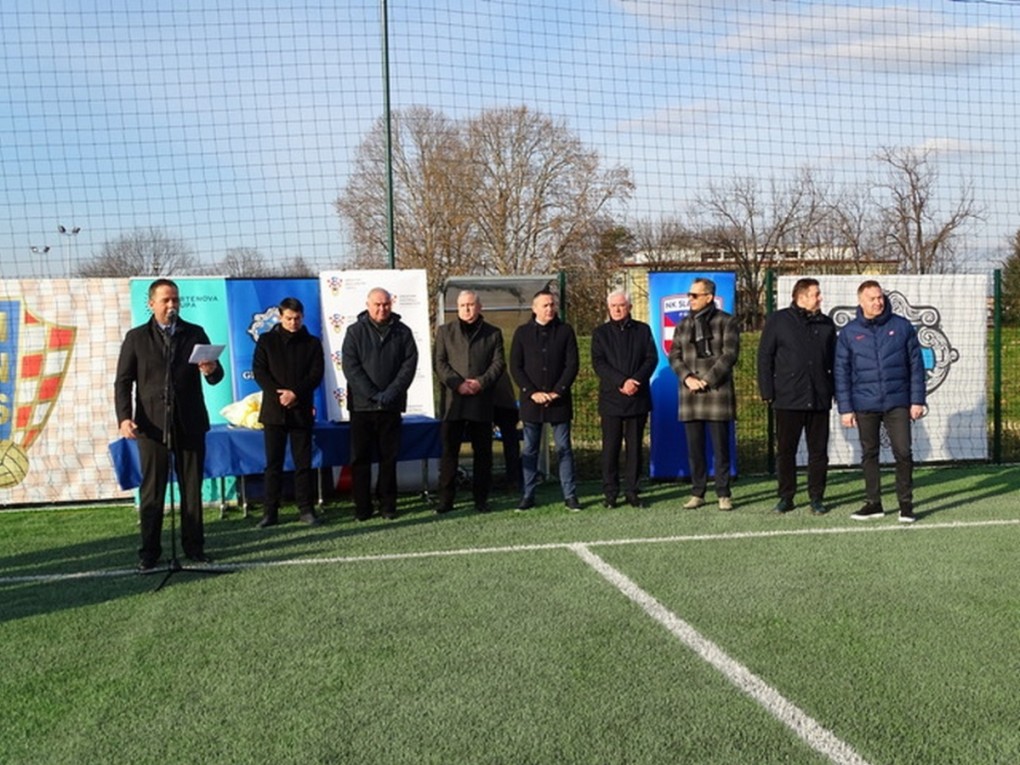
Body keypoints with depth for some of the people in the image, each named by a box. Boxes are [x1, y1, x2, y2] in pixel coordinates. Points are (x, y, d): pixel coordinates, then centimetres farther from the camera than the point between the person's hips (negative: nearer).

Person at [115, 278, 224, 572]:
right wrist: (124, 417, -10)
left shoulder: (195, 334, 9)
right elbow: (123, 381, 3)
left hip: (190, 424, 1)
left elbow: (215, 377, 5)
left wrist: (212, 370, -19)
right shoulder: (136, 337, 6)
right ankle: (149, 551, 10)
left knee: (192, 488, 6)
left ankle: (193, 547, 15)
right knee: (152, 491, 3)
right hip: (152, 425, -1)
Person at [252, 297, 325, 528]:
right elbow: (259, 371, 0)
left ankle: (305, 508, 8)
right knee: (273, 463, 1)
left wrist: (296, 393, -14)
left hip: (302, 410, 0)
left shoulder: (312, 342, 8)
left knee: (303, 462, 2)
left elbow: (316, 374, 0)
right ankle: (270, 511, 4)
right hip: (274, 409, 0)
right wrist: (278, 393, -13)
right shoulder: (266, 340, 7)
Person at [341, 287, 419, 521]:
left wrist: (392, 392, -13)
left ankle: (388, 504, 14)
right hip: (362, 404, -1)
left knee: (389, 457, 6)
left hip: (391, 405, 1)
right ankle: (362, 507, 9)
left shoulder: (402, 332, 6)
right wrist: (373, 394, -14)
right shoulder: (355, 332, 2)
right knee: (360, 458, 2)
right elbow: (350, 367, -5)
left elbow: (409, 364, 0)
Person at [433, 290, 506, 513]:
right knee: (449, 450, -1)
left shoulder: (493, 333, 12)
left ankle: (481, 499, 12)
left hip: (482, 400, 1)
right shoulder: (445, 331, 12)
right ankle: (446, 499, 4)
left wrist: (481, 382, -12)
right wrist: (458, 383, -10)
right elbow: (439, 362, 4)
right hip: (453, 400, 0)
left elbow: (499, 363, 4)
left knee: (482, 451, 4)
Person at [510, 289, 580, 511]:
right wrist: (532, 392, -9)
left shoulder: (565, 331, 3)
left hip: (559, 400, -1)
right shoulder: (522, 332, 5)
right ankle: (528, 495, 11)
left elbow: (572, 364, -1)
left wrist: (557, 391, -10)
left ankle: (570, 495, 8)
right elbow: (515, 367, 2)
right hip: (531, 401, 1)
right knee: (529, 450, 5)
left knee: (563, 448, 3)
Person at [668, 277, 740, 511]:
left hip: (717, 392, -4)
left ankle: (723, 494, 7)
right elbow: (674, 355, 10)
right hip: (690, 394, 4)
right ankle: (697, 493, 14)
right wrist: (687, 378, -7)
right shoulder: (683, 325, 14)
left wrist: (707, 380, -13)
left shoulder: (726, 322, -1)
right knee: (694, 448, 7)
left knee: (721, 447, -1)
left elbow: (729, 355, -8)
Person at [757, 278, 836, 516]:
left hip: (819, 399, 3)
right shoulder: (778, 320, 0)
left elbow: (833, 360, 14)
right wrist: (767, 392, -7)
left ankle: (816, 498, 15)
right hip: (788, 398, -3)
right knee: (786, 450, 4)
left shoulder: (826, 324, 10)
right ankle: (786, 497, 14)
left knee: (818, 450, 6)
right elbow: (764, 357, -1)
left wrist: (833, 390, 5)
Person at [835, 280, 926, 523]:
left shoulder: (902, 327, 1)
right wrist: (845, 408, -2)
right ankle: (873, 503, 20)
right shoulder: (849, 332, 2)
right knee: (869, 454, 9)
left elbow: (916, 365, 2)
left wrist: (917, 400, -2)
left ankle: (906, 503, 10)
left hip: (897, 402, -1)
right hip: (864, 405, 1)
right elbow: (841, 373, 2)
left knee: (903, 453, -2)